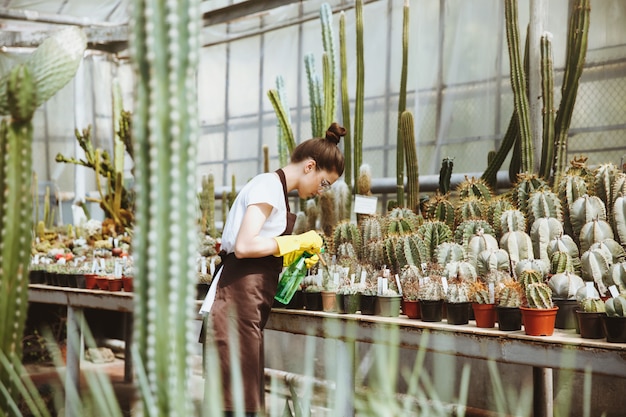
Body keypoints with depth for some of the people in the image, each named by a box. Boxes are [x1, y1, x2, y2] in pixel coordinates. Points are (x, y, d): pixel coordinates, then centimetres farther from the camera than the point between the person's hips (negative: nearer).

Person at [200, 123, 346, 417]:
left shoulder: (275, 189, 20)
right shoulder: (269, 185, -10)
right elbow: (244, 246, -21)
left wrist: (296, 255, 11)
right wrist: (298, 241, -12)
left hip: (249, 302, 10)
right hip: (239, 301, -10)